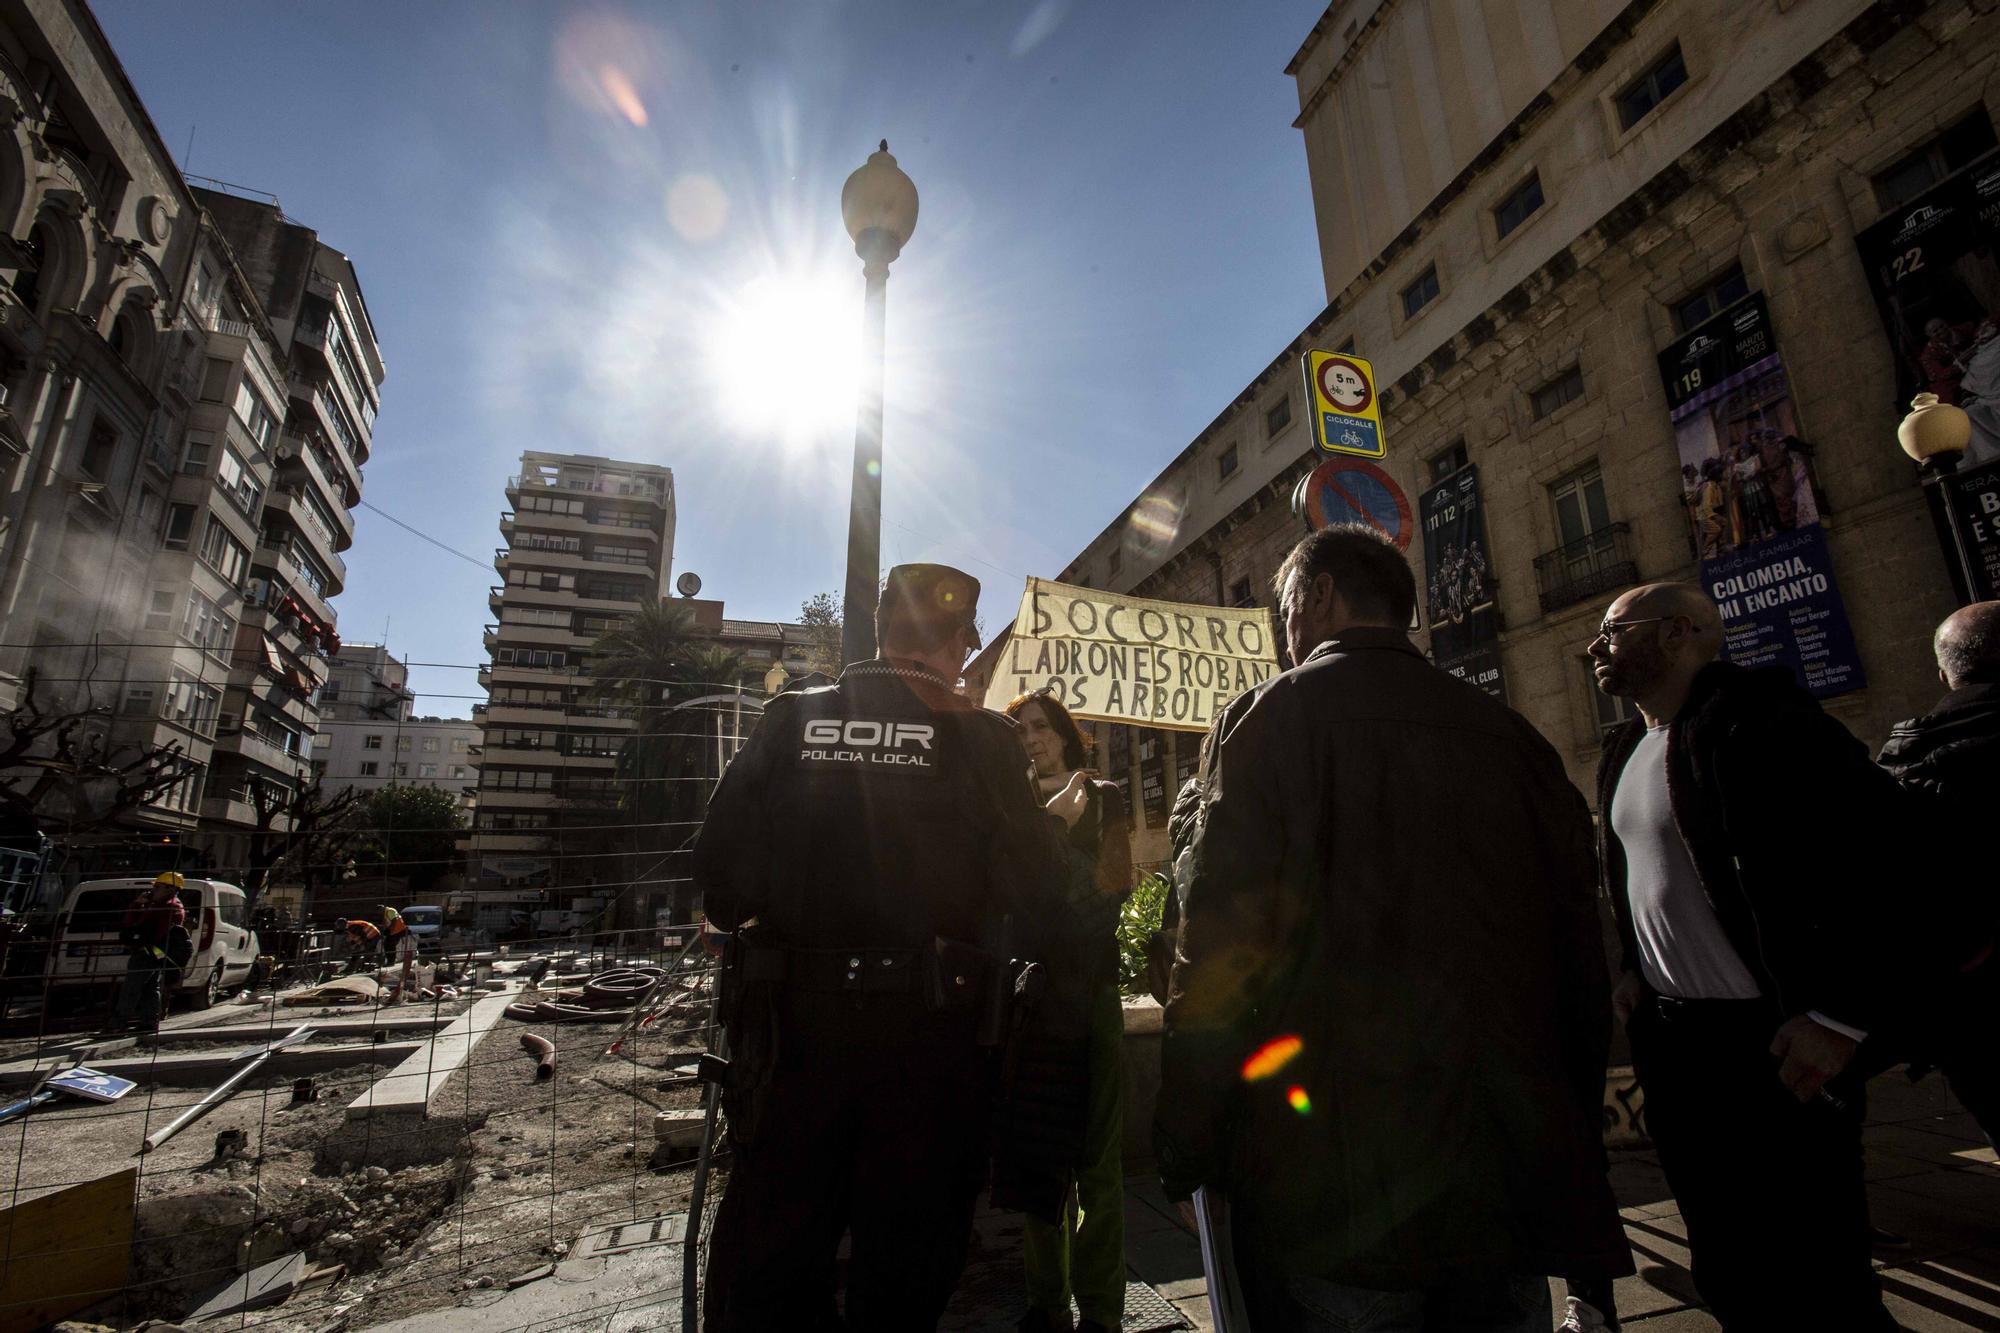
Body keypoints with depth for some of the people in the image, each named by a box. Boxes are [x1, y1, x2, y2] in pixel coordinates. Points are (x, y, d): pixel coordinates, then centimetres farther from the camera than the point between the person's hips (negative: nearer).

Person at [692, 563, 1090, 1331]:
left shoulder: (792, 721, -2)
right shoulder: (980, 739, -8)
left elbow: (721, 883, -1)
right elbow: (1041, 903, -10)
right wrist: (1056, 823, 8)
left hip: (793, 1021, 2)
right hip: (929, 1036, -1)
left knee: (766, 1266, 19)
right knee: (904, 1264, 18)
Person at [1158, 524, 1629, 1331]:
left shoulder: (1271, 716, -9)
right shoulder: (1513, 736, 5)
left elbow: (1220, 951, -14)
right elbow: (1582, 965, 9)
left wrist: (1186, 1152, -4)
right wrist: (1573, 1140, 20)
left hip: (1335, 1186, -4)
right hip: (1516, 1189, 5)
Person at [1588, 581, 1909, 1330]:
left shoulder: (1758, 718, -15)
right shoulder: (1623, 753, 10)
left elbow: (1887, 852, -20)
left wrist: (1842, 1017, -22)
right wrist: (1631, 970, 11)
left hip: (1770, 1043, -8)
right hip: (1668, 1039, 8)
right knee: (1725, 1270, 20)